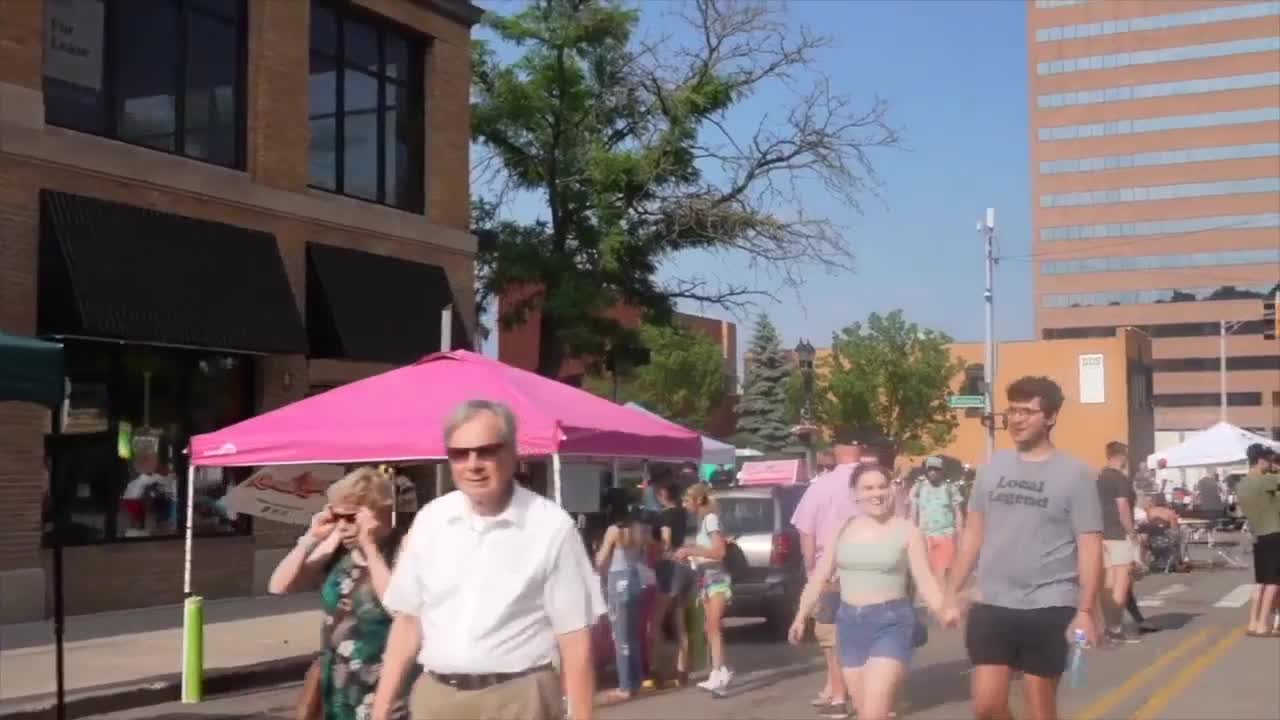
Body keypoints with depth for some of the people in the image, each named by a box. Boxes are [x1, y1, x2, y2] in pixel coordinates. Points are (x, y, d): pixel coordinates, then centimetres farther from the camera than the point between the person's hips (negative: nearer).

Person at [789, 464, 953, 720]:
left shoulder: (907, 531, -3)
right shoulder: (842, 530, 7)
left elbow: (925, 579, -7)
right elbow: (819, 576, 12)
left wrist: (942, 611, -24)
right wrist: (801, 616, 5)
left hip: (891, 623, -5)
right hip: (850, 623, 5)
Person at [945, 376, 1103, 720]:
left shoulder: (1074, 474, -5)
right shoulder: (992, 467, 7)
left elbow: (1090, 546, -7)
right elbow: (973, 534, 13)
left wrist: (1085, 610, -13)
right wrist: (951, 591, 9)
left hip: (1049, 608, -3)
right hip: (992, 606, 3)